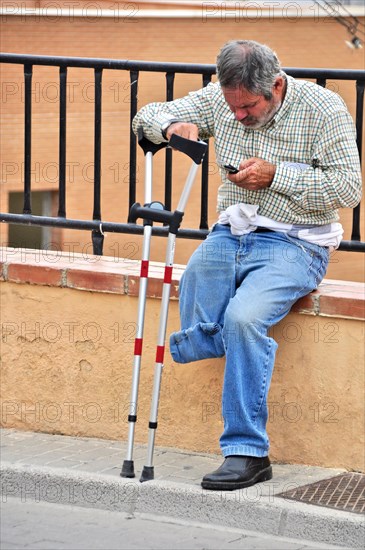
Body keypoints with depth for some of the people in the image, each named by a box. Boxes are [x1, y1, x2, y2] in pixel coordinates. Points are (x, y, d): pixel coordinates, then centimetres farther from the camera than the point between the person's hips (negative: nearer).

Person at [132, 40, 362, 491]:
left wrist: (276, 175, -17)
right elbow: (146, 116, 13)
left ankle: (247, 452, -25)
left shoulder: (323, 108, -9)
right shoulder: (219, 99, 4)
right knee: (190, 345, -17)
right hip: (229, 234, 5)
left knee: (243, 318, -32)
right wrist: (172, 125, -11)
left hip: (294, 243, -5)